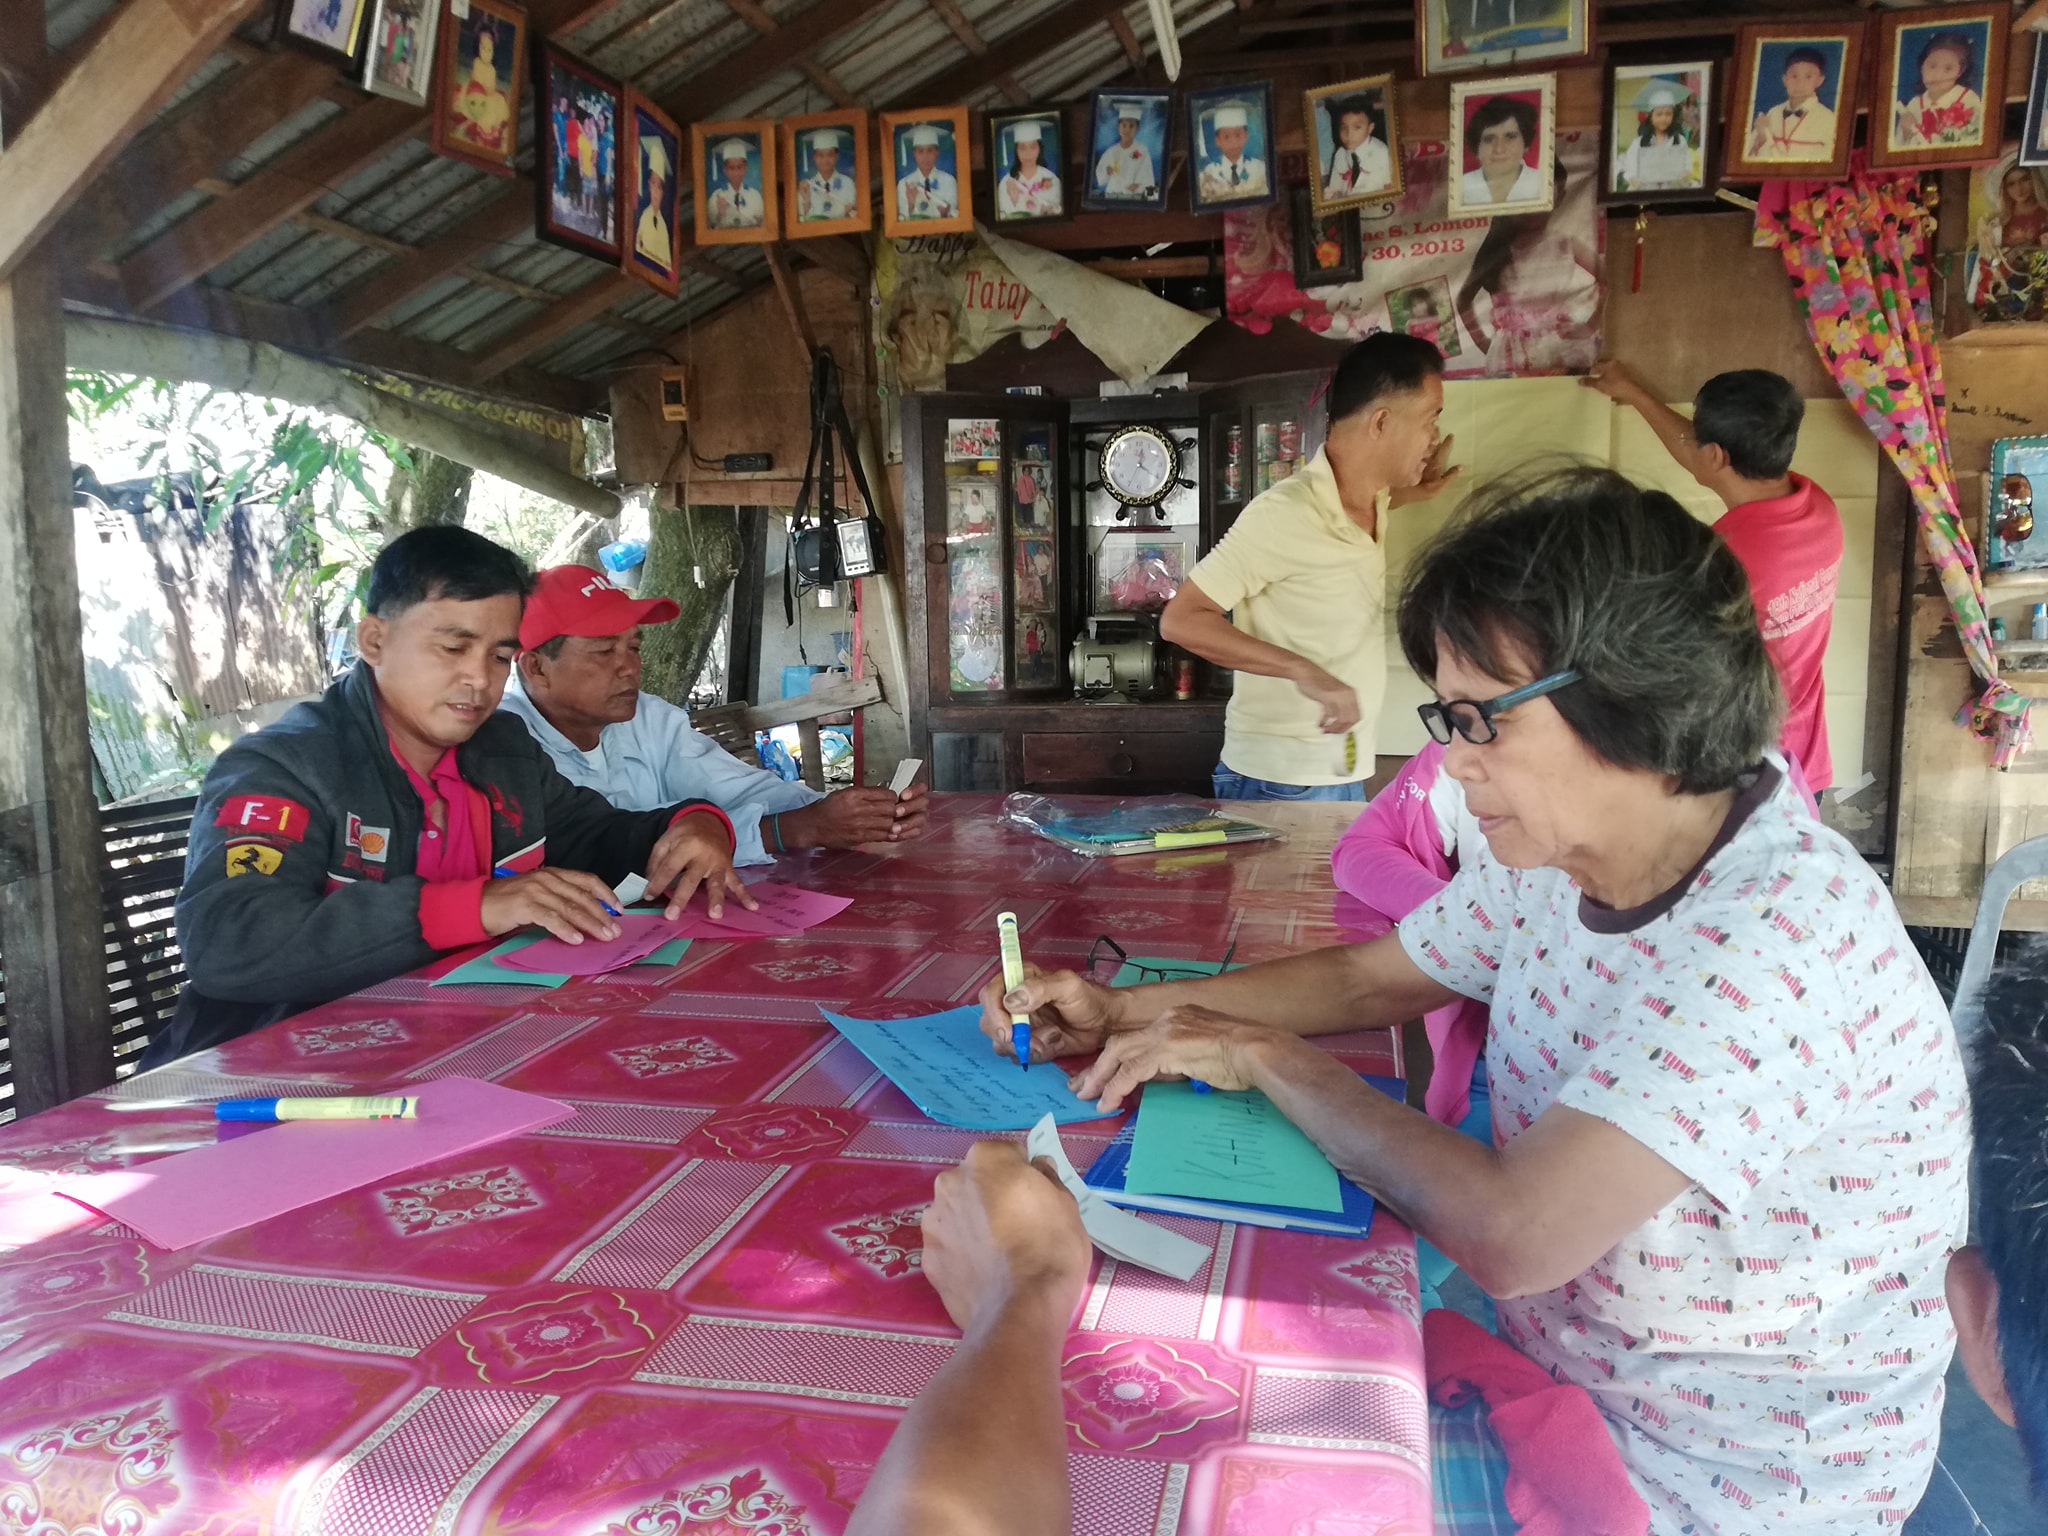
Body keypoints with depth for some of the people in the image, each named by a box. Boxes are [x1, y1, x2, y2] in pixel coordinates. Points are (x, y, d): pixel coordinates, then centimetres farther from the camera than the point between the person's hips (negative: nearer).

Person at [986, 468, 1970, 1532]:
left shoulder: (1780, 931, -30)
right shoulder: (1552, 858, -5)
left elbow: (1508, 1236, -36)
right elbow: (1365, 979, 9)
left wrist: (1264, 1055, -22)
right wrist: (1123, 1011, -3)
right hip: (1546, 1359, 6)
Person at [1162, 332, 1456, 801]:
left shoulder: (1374, 505, 5)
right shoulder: (1283, 514, -20)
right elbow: (1181, 619, -20)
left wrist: (1407, 493, 14)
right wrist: (1303, 671, -28)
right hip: (1282, 784, -8)